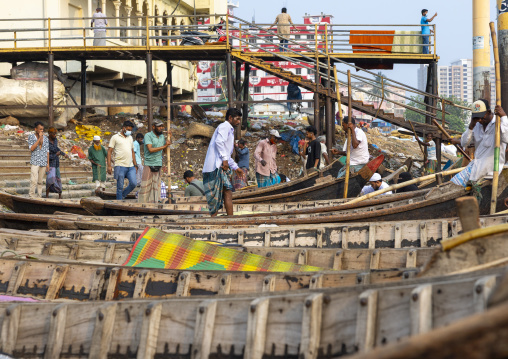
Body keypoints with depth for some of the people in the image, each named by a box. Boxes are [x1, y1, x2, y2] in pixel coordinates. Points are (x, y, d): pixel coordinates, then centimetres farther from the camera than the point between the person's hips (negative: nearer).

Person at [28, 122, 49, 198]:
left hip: (43, 163, 3)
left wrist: (48, 164, 8)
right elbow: (32, 148, -13)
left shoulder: (45, 138, 9)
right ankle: (31, 196, -10)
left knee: (40, 181, 7)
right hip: (34, 162, -3)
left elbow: (47, 151, 11)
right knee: (34, 180, -14)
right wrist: (39, 138, -16)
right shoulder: (31, 137, 0)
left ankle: (40, 196, 10)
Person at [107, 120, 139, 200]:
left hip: (130, 166, 5)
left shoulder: (130, 138, 20)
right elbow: (109, 151, -1)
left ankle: (122, 196, 15)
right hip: (120, 166, -5)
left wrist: (135, 165, 18)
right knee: (120, 187, -3)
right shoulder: (115, 137, 2)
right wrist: (109, 165, -9)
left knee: (133, 183, -7)